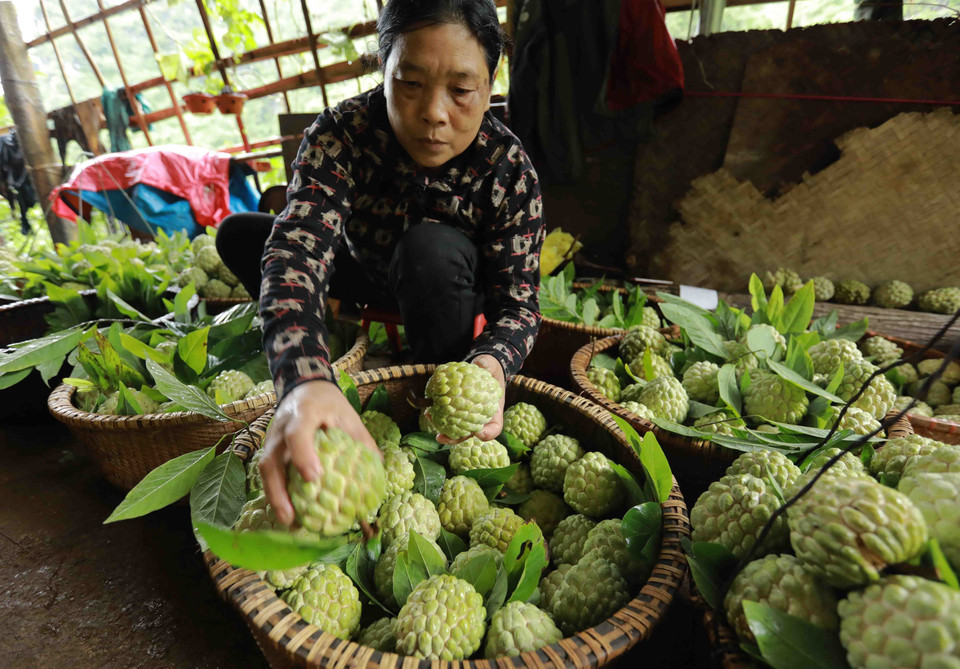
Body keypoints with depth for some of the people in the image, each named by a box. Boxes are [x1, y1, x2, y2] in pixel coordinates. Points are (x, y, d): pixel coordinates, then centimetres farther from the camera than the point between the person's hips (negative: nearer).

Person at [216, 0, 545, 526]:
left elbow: (518, 304, -27)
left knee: (431, 246, -35)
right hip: (366, 273, 2)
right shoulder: (341, 133, -27)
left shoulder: (509, 168, -27)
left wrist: (489, 365, -52)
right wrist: (305, 380, -60)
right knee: (238, 235, -6)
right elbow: (298, 250, -41)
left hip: (453, 286, -1)